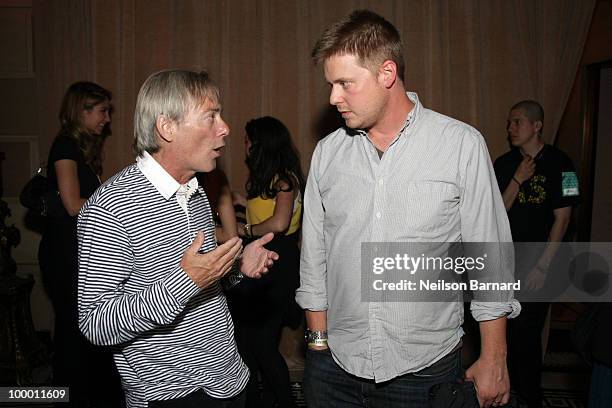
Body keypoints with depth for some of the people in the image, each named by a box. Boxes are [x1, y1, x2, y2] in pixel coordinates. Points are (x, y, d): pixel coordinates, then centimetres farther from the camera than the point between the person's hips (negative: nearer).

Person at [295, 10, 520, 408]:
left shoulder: (462, 145, -9)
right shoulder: (327, 152, 0)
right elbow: (314, 256, 6)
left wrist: (493, 360, -2)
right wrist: (319, 341, 7)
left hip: (425, 369, -2)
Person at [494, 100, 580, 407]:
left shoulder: (559, 163, -7)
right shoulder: (503, 164, 6)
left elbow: (562, 219, -9)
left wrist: (541, 267, -12)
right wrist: (517, 180, -12)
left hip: (539, 260, -4)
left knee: (525, 333, -3)